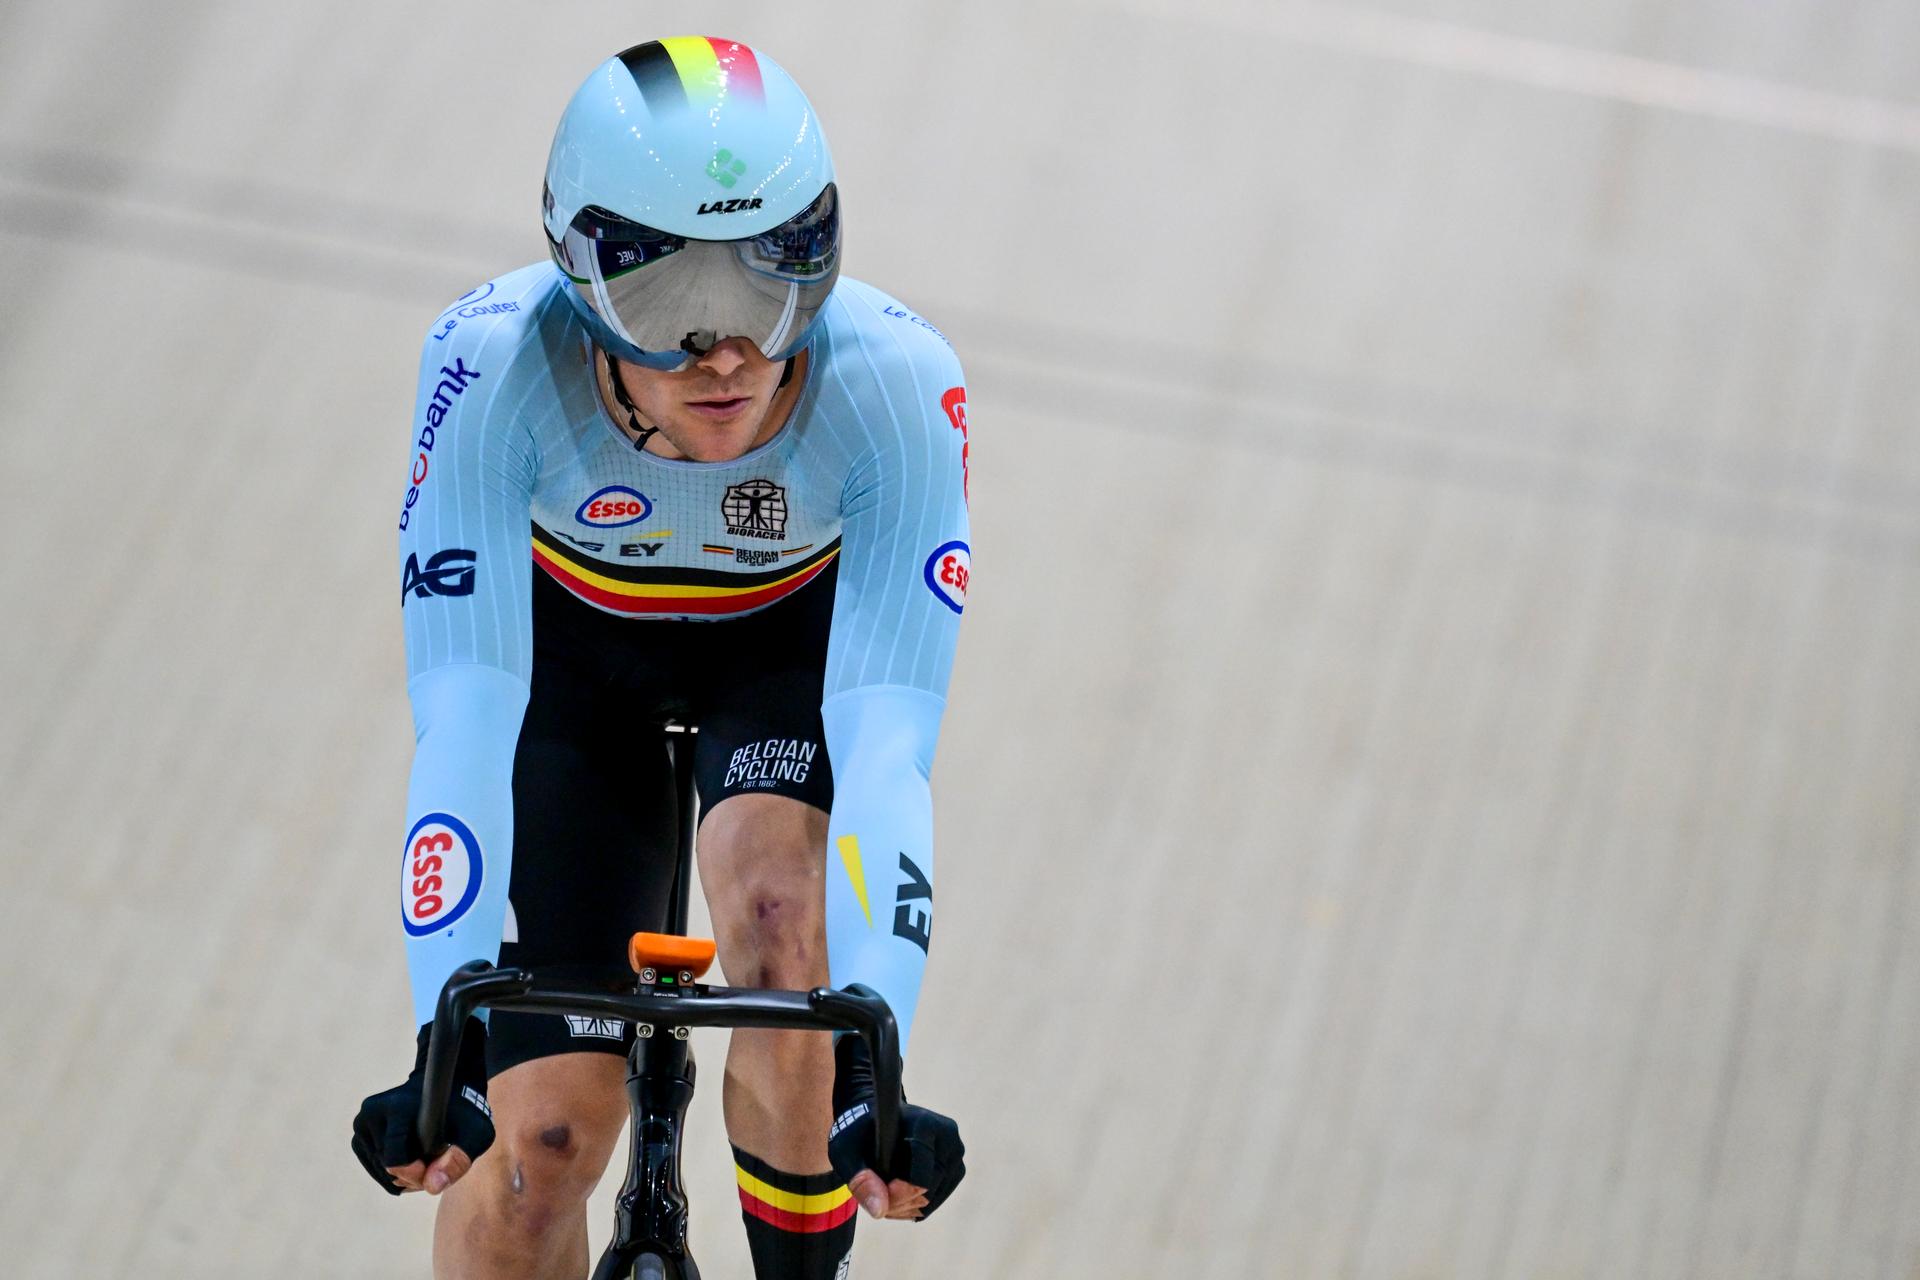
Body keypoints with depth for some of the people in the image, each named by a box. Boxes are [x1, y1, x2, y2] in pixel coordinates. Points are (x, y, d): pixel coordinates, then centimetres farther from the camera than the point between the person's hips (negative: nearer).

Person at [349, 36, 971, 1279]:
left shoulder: (895, 378, -36)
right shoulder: (496, 359, -36)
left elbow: (888, 745, -40)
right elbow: (462, 717, -39)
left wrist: (866, 1061, -49)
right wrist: (447, 1047, -46)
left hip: (799, 642, 0)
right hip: (578, 648, 1)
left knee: (781, 904, -32)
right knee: (540, 1129, -10)